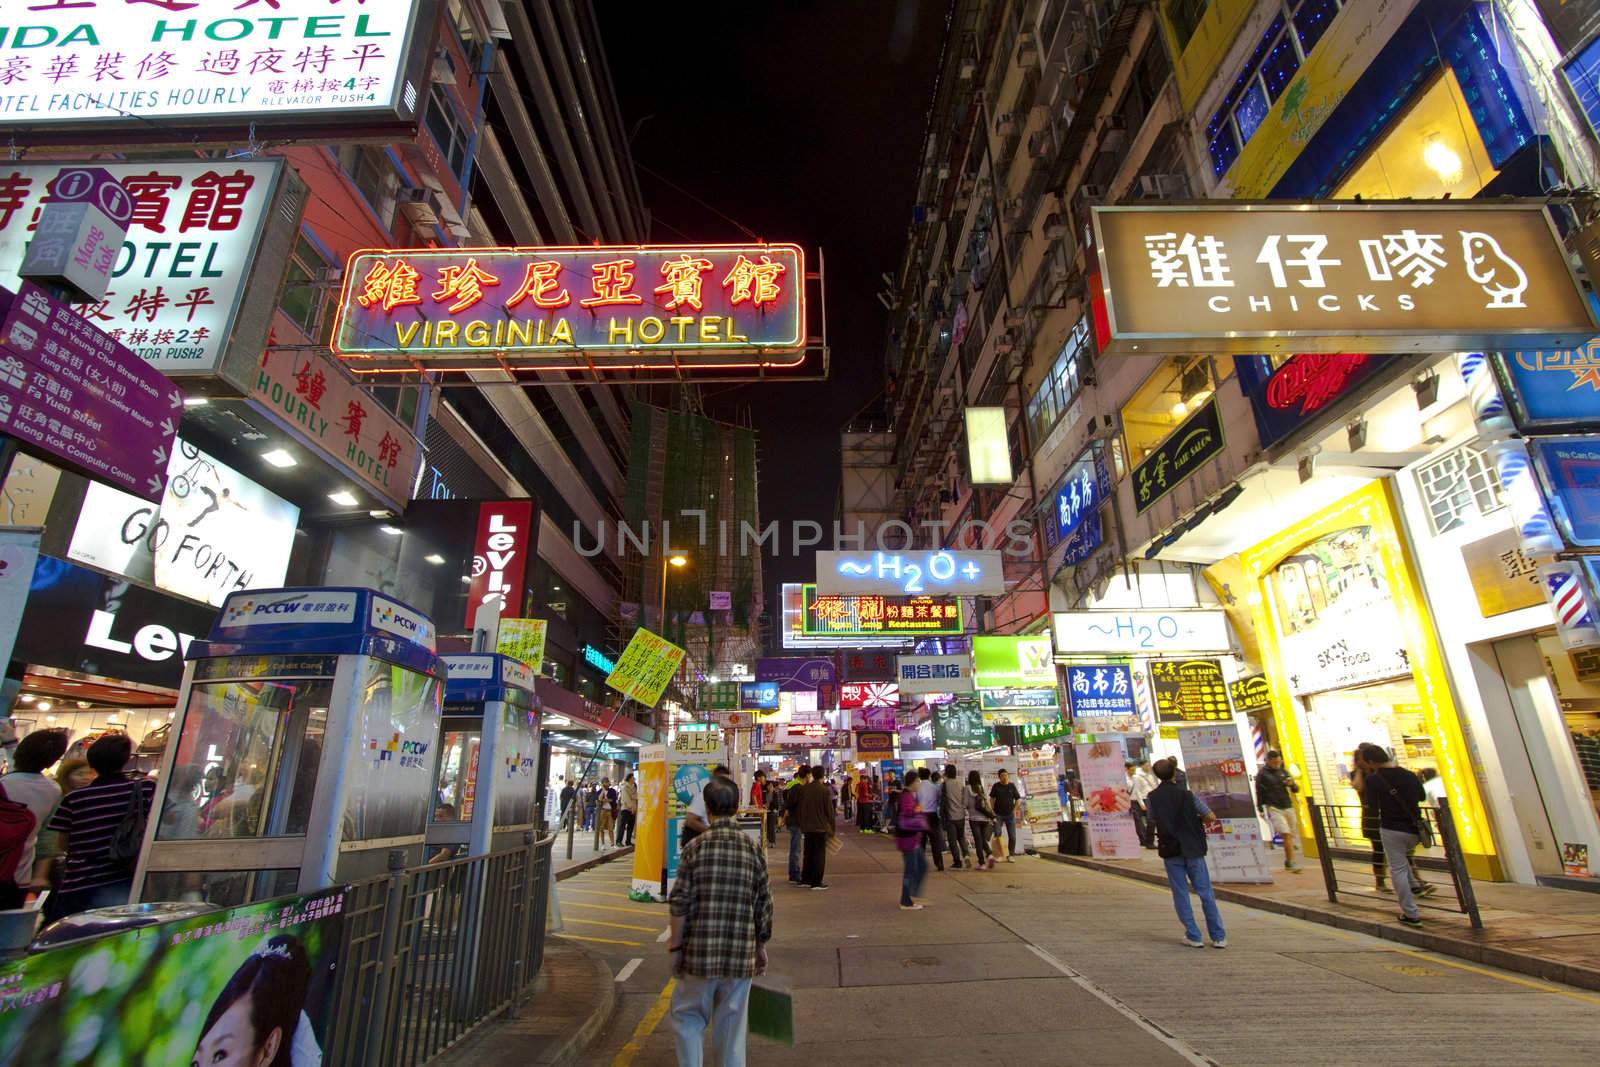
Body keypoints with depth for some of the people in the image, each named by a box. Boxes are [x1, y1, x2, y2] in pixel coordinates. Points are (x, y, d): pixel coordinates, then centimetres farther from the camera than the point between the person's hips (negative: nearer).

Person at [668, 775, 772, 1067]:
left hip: (701, 951, -2)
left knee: (688, 1015, 18)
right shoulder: (753, 849, -3)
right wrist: (761, 947, 14)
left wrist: (675, 947, 3)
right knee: (732, 1023, 16)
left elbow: (680, 903, -9)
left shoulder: (696, 847, -9)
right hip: (741, 955, 2)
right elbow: (764, 905, 1)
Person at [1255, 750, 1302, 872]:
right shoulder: (1262, 774, -4)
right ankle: (1290, 862, -10)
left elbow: (1296, 790, 12)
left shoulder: (1283, 771, 10)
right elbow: (1259, 793, -2)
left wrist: (1292, 784, -10)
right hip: (1274, 808, -5)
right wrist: (1261, 810, -4)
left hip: (1288, 807, 5)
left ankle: (1288, 862, 20)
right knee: (1286, 834, -15)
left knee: (1292, 835, 6)